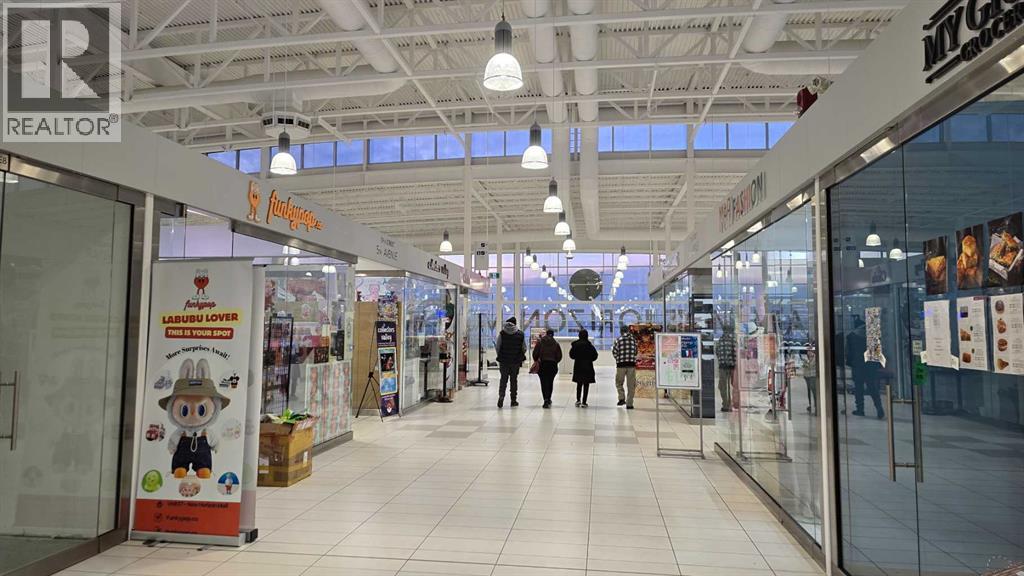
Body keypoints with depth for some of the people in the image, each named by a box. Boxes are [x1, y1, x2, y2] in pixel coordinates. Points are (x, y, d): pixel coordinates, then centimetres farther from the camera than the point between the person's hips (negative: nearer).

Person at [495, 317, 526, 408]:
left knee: (503, 379, 9)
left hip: (503, 360, -1)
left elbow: (497, 347, -5)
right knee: (514, 380, 11)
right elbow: (524, 348, 1)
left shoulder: (502, 333, -6)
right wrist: (521, 356, 20)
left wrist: (500, 356, 13)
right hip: (516, 361, 1)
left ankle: (501, 396, -9)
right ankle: (513, 400, 14)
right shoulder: (520, 334, -3)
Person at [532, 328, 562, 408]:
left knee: (544, 382, -1)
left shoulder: (540, 342, -3)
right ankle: (548, 399, 25)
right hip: (552, 365, 2)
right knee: (550, 382, 15)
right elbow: (559, 356, 1)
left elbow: (535, 353, -3)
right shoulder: (556, 344, 0)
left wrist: (536, 361, 13)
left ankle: (546, 399, -15)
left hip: (542, 364, -2)